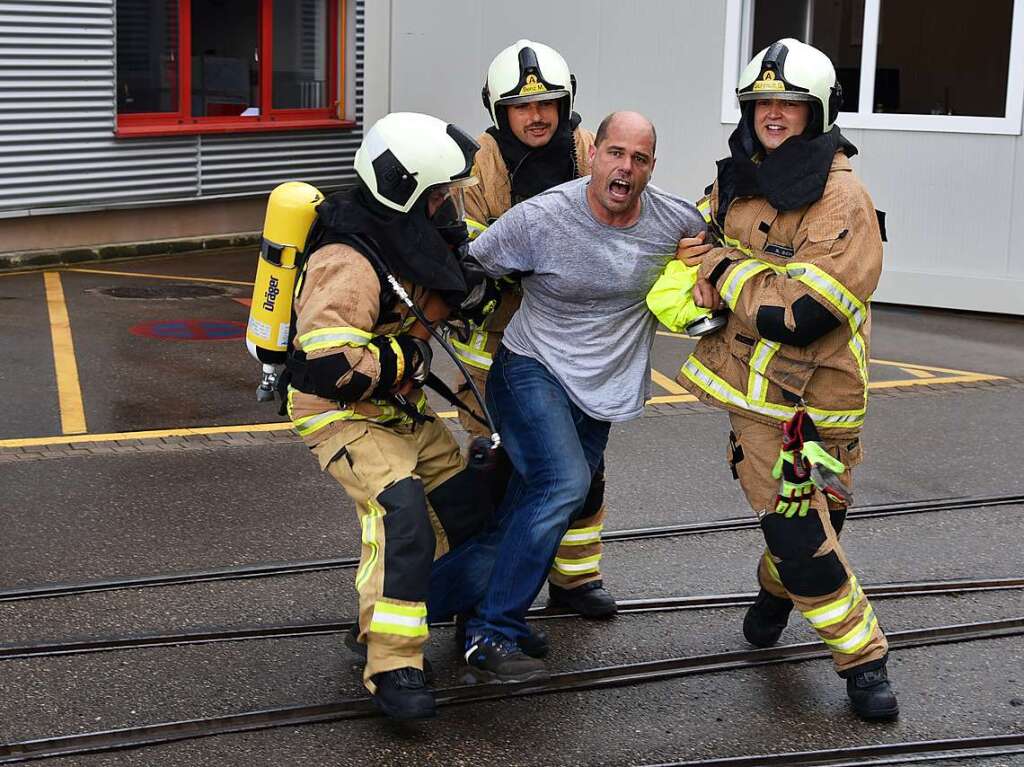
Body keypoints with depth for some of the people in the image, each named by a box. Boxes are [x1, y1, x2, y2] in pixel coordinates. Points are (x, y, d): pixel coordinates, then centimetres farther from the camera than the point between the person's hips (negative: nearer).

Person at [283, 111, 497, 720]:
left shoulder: (413, 239, 0)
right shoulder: (349, 263, -29)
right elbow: (324, 362, -39)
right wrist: (402, 358, -26)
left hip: (401, 409, 9)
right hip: (345, 416, -9)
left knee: (467, 507, 12)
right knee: (400, 510, -30)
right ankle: (393, 667, -27)